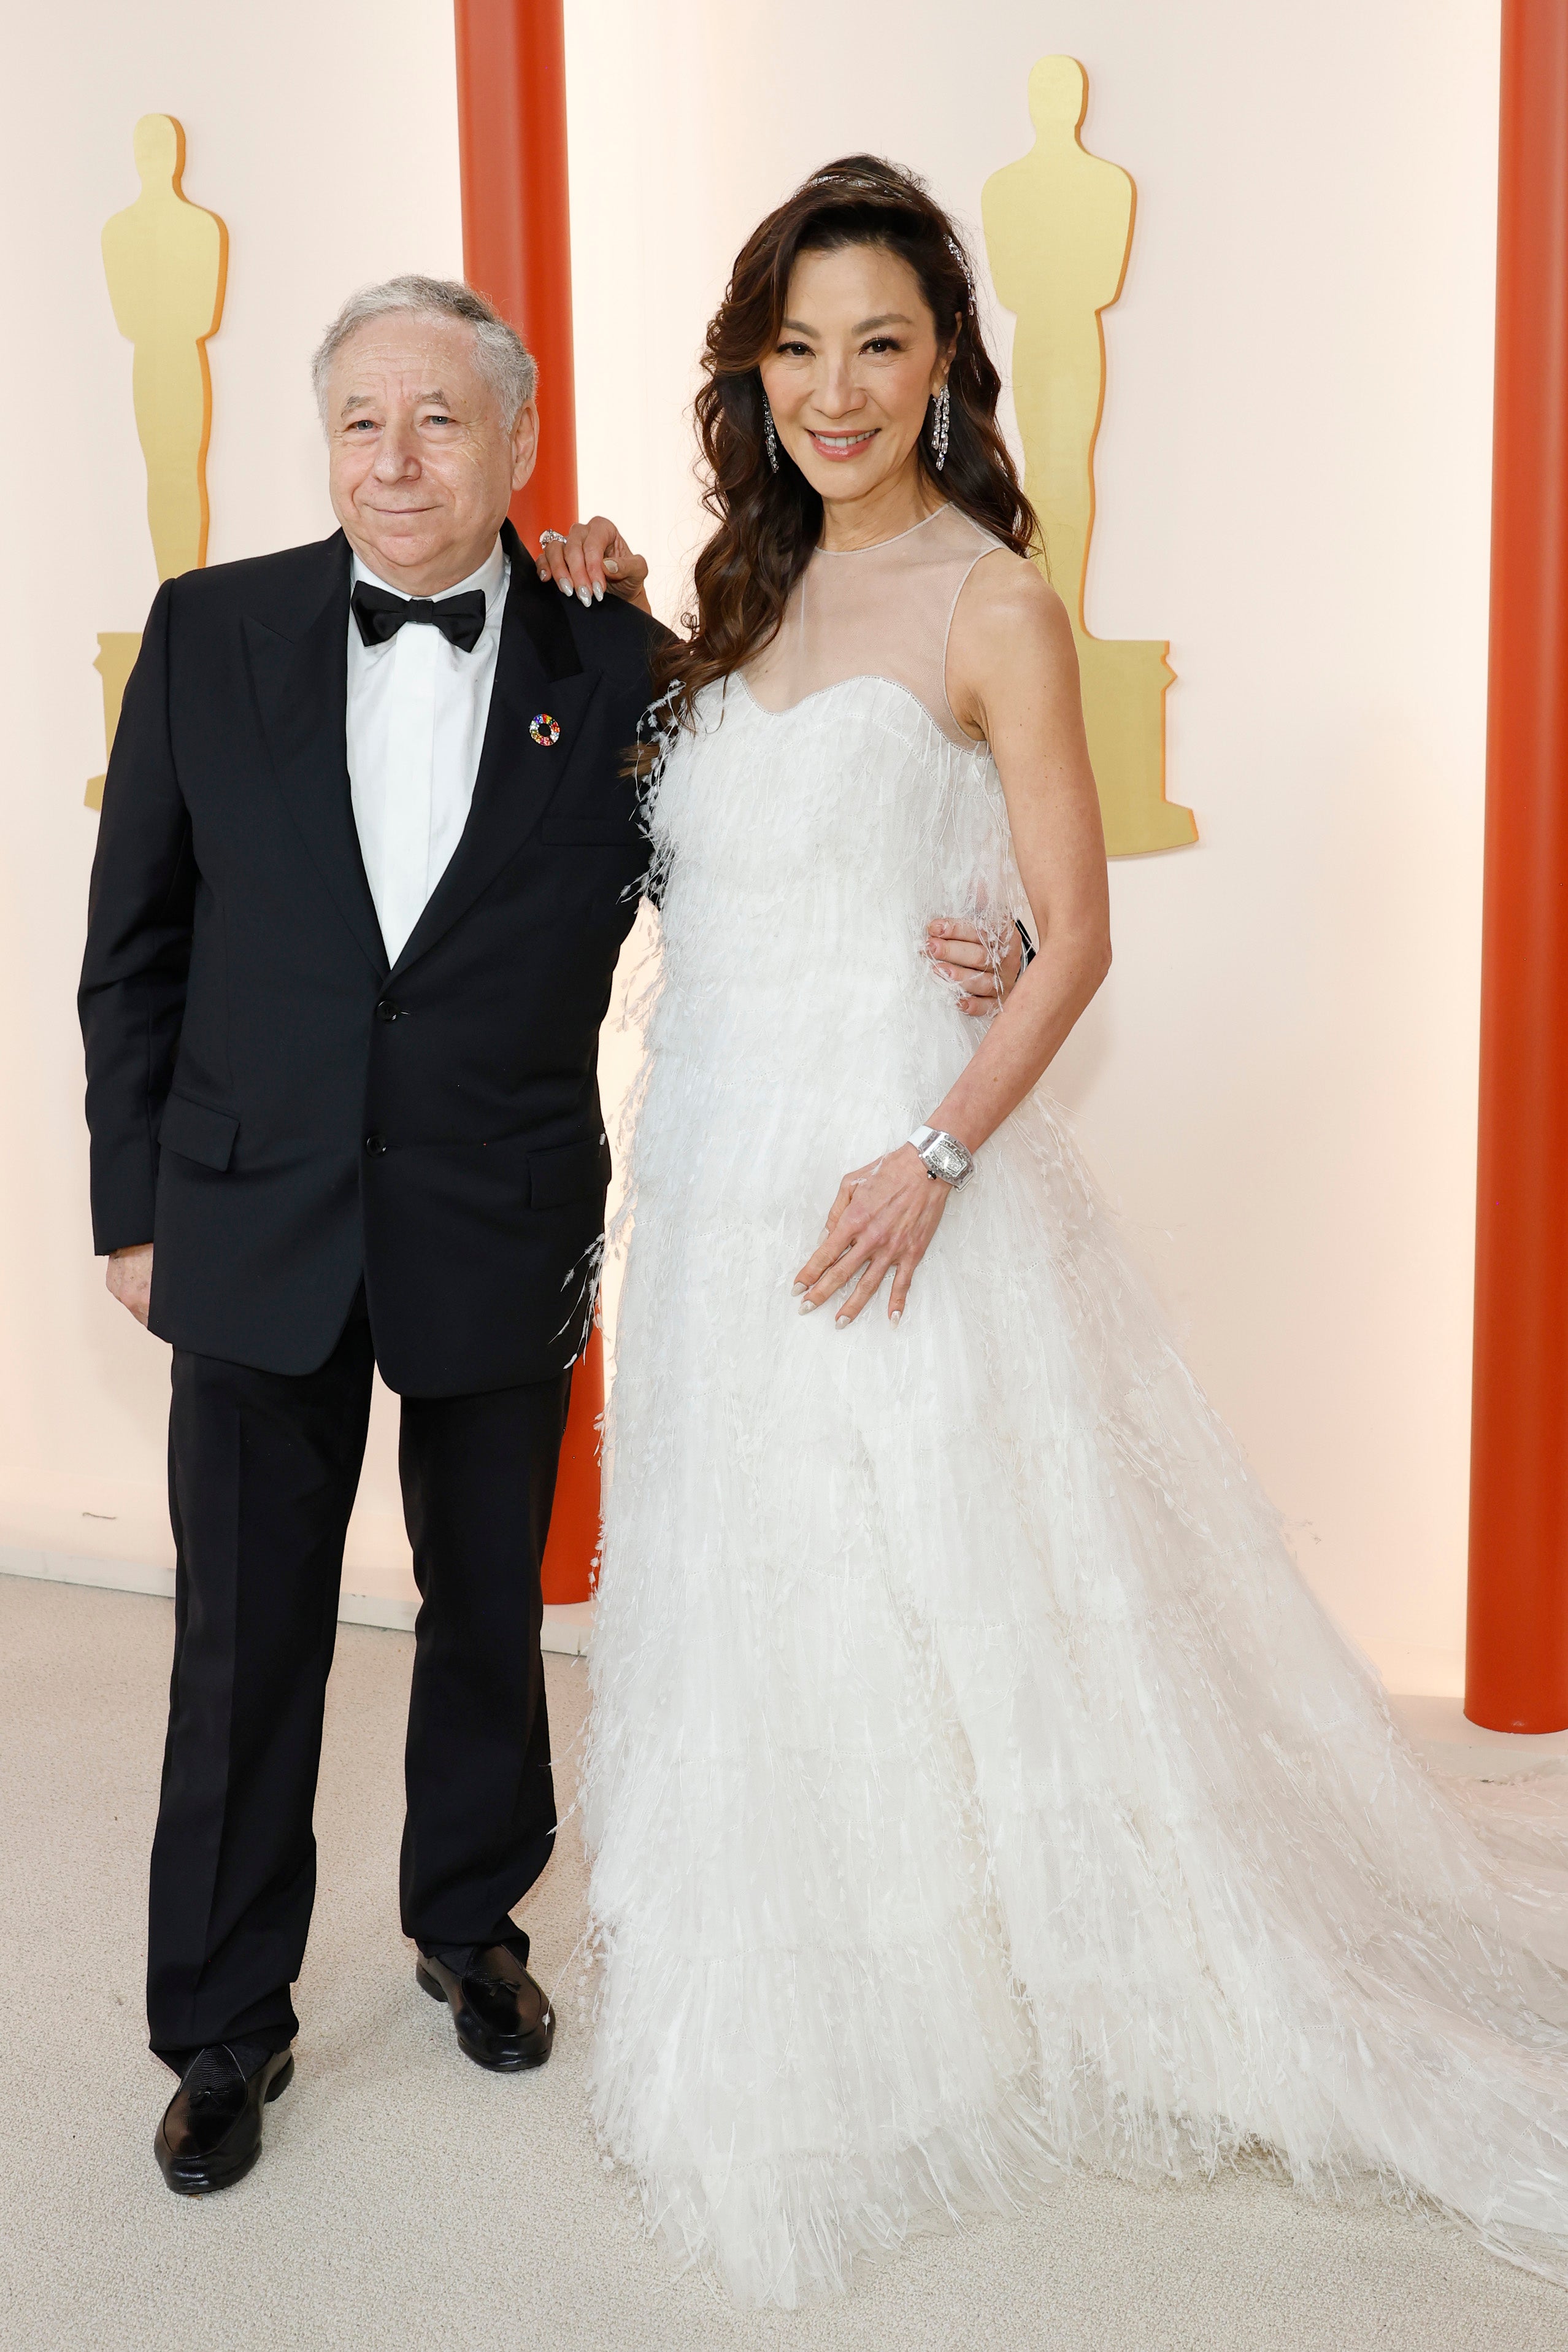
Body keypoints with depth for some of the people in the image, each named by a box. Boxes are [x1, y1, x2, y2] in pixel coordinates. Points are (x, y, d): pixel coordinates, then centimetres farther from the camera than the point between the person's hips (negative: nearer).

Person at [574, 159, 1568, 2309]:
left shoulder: (990, 605, -8)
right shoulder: (755, 594, 12)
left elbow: (1073, 941, -11)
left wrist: (937, 1157, -22)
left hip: (873, 1168, -7)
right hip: (714, 1161, 7)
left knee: (914, 1603, 4)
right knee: (754, 1604, 16)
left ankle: (927, 2040, 24)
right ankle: (772, 2024, 35)